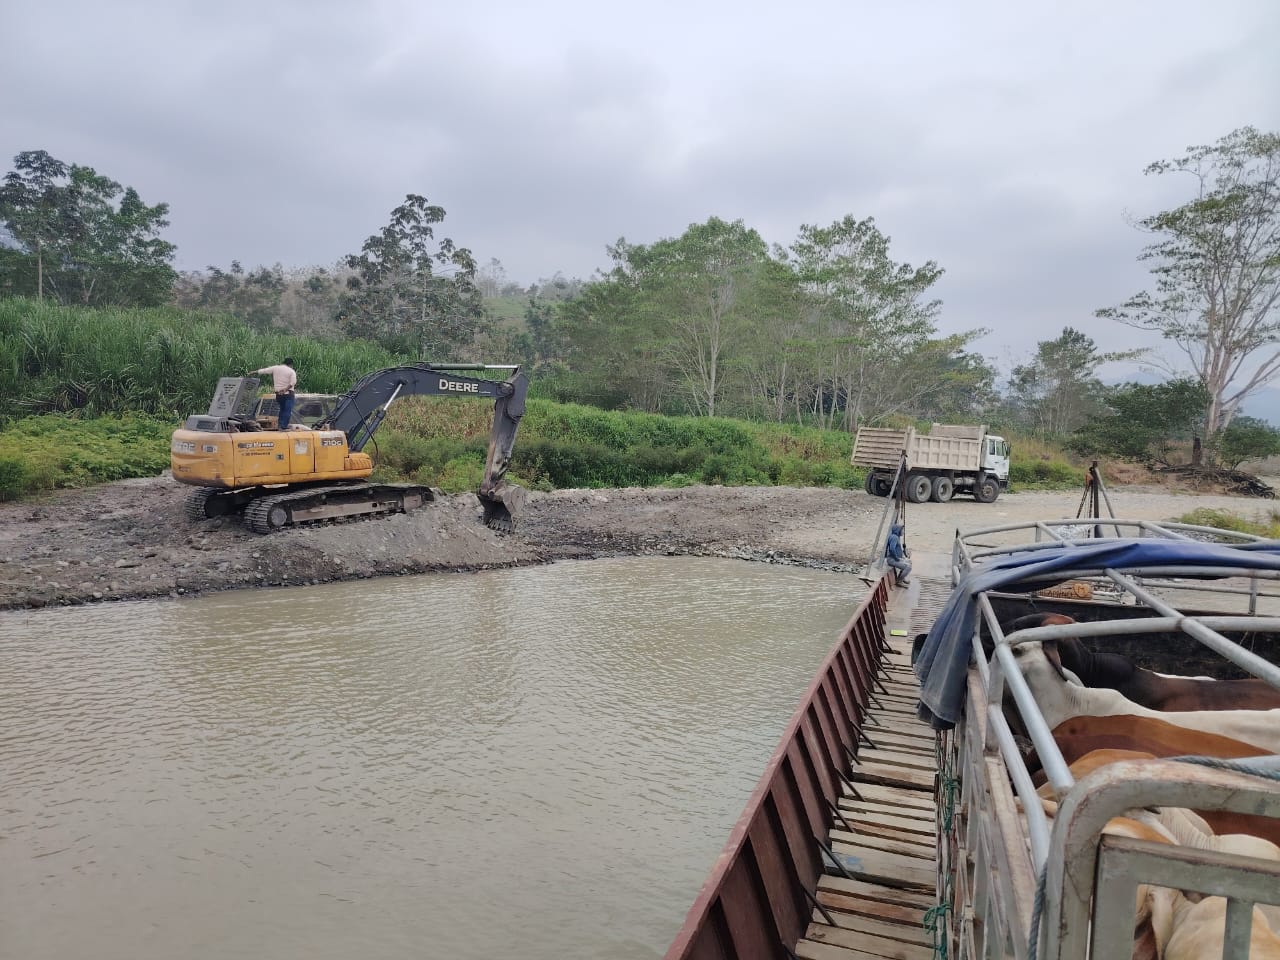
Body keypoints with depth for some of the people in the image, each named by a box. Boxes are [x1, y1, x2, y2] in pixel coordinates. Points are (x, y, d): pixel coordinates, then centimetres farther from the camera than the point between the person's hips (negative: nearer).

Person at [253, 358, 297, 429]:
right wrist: (285, 389, -20)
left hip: (278, 393, 5)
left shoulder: (275, 368, 5)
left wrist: (253, 372, 25)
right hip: (288, 394, -5)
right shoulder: (292, 371, -5)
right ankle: (284, 426, -13)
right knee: (288, 410, -5)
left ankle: (281, 425, 17)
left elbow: (264, 370, 13)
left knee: (282, 409, 20)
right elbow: (293, 383, -19)